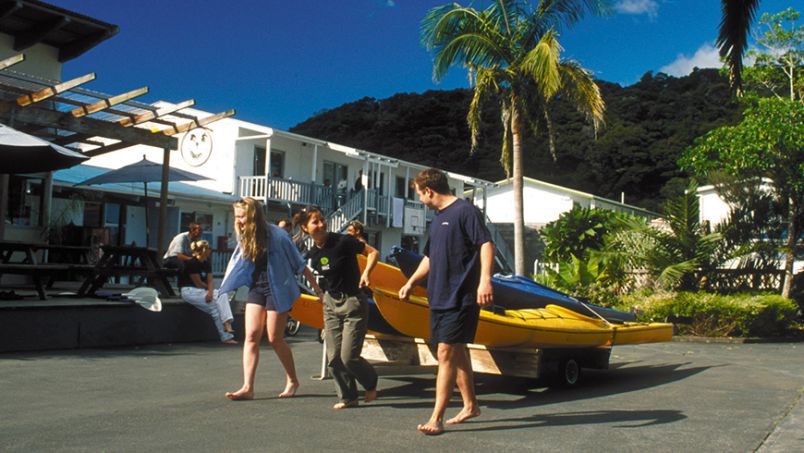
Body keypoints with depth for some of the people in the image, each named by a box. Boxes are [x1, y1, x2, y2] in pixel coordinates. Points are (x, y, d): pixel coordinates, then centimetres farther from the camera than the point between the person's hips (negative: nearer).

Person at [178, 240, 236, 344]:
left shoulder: (207, 263, 9)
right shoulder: (191, 263, -15)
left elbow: (210, 282, 2)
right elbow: (198, 283, -15)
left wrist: (210, 292, -19)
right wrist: (209, 289, 1)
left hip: (202, 291, 8)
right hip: (189, 291, -8)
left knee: (223, 295, -17)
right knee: (214, 304, -23)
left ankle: (227, 324, -30)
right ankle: (226, 337, -19)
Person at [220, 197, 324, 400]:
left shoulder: (276, 235, -16)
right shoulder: (245, 238, 2)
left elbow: (299, 264, -11)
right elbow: (239, 265, 15)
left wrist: (317, 290, -9)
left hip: (278, 289, -6)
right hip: (256, 288, 6)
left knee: (275, 338, -1)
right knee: (251, 336, -5)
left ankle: (292, 380, 20)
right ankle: (247, 387, -5)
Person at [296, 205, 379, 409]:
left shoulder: (343, 241, -15)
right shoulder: (313, 253, 2)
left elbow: (373, 252, -8)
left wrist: (366, 272, -22)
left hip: (354, 303, -5)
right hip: (331, 304, 6)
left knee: (349, 356, -8)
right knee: (333, 358, 2)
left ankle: (371, 383, 21)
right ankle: (348, 397, 20)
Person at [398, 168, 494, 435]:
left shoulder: (465, 211, -9)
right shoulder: (437, 219, 17)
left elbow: (486, 244, -17)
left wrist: (485, 279, -29)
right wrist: (410, 283, 31)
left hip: (460, 299, -9)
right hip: (439, 298, 9)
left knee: (446, 353, -10)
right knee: (457, 353, 15)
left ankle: (436, 418, -7)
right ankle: (470, 405, 28)